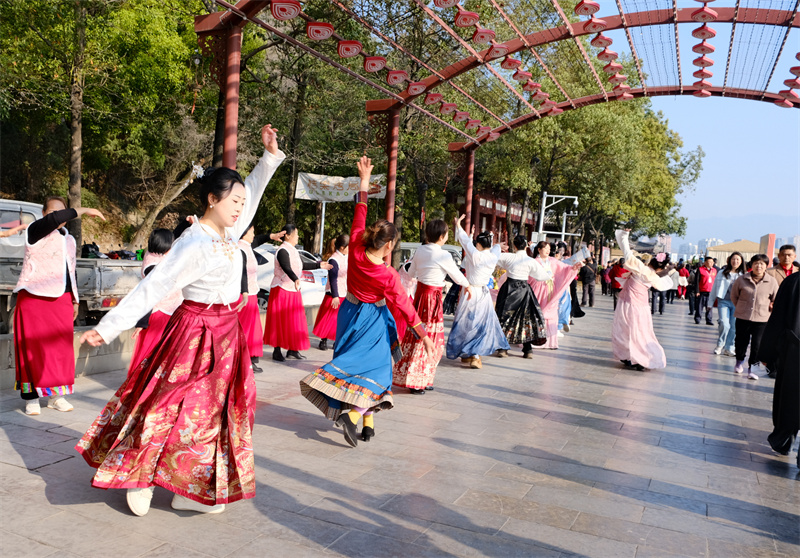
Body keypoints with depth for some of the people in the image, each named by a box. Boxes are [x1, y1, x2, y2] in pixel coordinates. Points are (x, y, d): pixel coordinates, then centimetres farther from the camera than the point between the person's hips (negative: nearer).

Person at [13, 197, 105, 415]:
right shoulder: (36, 232, -2)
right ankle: (32, 397, 4)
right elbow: (53, 220, -25)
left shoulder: (69, 240, 18)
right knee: (33, 348, -3)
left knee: (62, 347, 4)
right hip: (34, 298, -6)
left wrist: (75, 300, 21)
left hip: (61, 300, 6)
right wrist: (83, 211, -24)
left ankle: (56, 396, 12)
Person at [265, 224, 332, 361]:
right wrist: (295, 279, -49)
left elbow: (302, 265, 26)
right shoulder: (283, 250, -16)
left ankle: (292, 350, 19)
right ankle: (277, 351, 2)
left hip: (293, 290, 10)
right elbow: (286, 268, -33)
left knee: (294, 321, 11)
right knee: (280, 321, -5)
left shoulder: (293, 250, 15)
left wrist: (319, 265, 25)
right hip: (282, 290, -9)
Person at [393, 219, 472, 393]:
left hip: (420, 293, 7)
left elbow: (411, 272, 15)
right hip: (432, 298, -7)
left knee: (418, 336, 13)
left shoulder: (420, 250, 2)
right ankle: (415, 381, 7)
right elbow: (457, 276, -4)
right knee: (427, 339, 1)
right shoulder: (444, 256, -16)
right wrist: (468, 286, 16)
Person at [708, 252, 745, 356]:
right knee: (725, 324, -14)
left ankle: (729, 348, 18)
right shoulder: (722, 273, 8)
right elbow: (714, 289, 13)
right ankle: (720, 345, 8)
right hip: (724, 301, -1)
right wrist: (710, 303, 13)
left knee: (734, 327, 3)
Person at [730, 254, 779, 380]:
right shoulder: (742, 280, -2)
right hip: (742, 317, 1)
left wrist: (768, 308, 7)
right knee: (741, 341, 12)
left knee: (757, 345, -5)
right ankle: (739, 362, 35)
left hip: (761, 319, -1)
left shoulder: (772, 282, -3)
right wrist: (741, 307, 10)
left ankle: (751, 367, 8)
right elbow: (734, 296, 12)